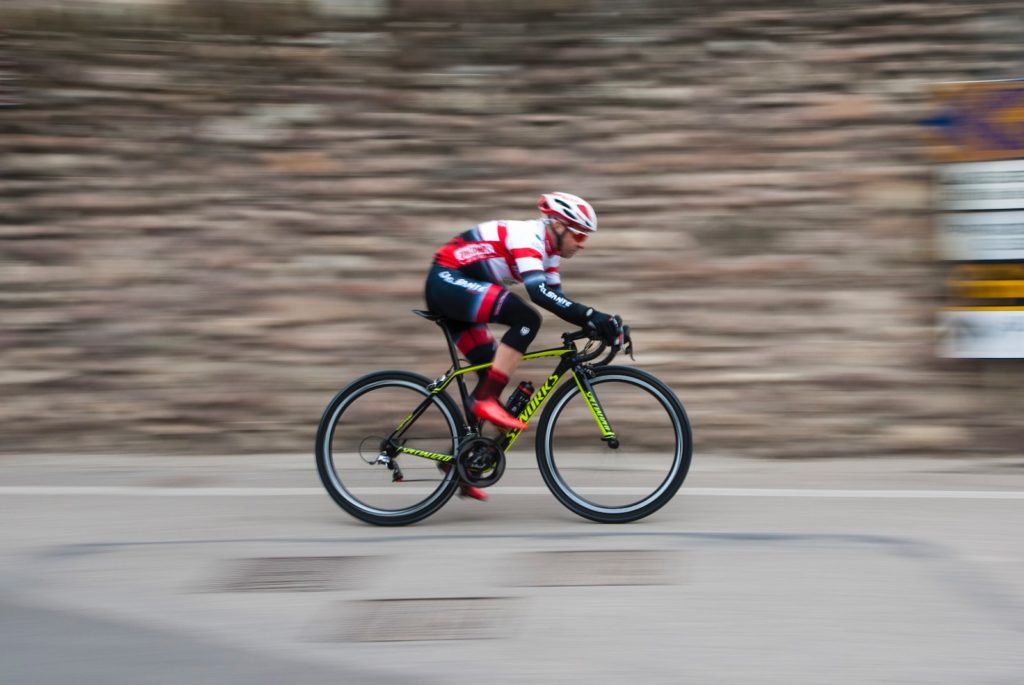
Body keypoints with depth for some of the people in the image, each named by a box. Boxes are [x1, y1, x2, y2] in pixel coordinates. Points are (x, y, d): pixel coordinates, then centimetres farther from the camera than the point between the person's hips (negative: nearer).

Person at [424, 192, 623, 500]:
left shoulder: (546, 250, 12)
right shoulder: (528, 237, -19)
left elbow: (556, 298, 12)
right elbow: (539, 291, -33)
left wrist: (597, 322, -1)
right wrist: (591, 316, -37)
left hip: (451, 291, 11)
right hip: (447, 281, -11)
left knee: (492, 372, 7)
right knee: (527, 319, -25)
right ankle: (486, 401, -22)